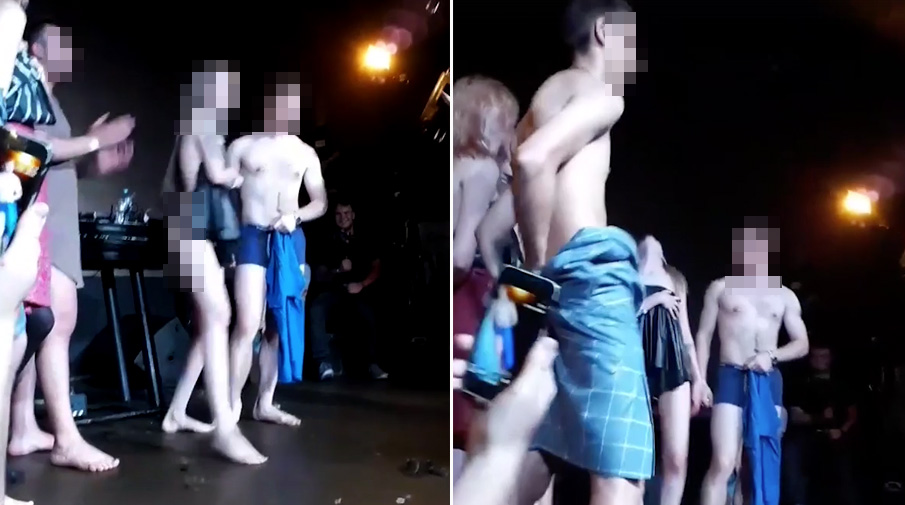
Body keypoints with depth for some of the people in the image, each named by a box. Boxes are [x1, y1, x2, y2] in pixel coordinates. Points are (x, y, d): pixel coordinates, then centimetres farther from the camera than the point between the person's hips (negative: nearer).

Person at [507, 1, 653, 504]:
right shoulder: (601, 92, -1)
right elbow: (533, 160, -20)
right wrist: (538, 263, -11)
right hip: (589, 271, -10)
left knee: (538, 454, 17)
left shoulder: (552, 91, 26)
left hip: (557, 279, 10)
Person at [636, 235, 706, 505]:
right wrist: (653, 300, -6)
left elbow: (685, 330, 22)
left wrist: (698, 376, 15)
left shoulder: (675, 278, 25)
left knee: (677, 457, -8)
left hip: (672, 362, 4)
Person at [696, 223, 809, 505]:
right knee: (723, 464, -15)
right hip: (731, 378, -3)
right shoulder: (721, 288, 9)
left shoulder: (784, 296, 15)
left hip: (769, 382, 3)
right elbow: (703, 335, 8)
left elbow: (802, 344, 14)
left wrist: (772, 355, -6)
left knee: (766, 465, 3)